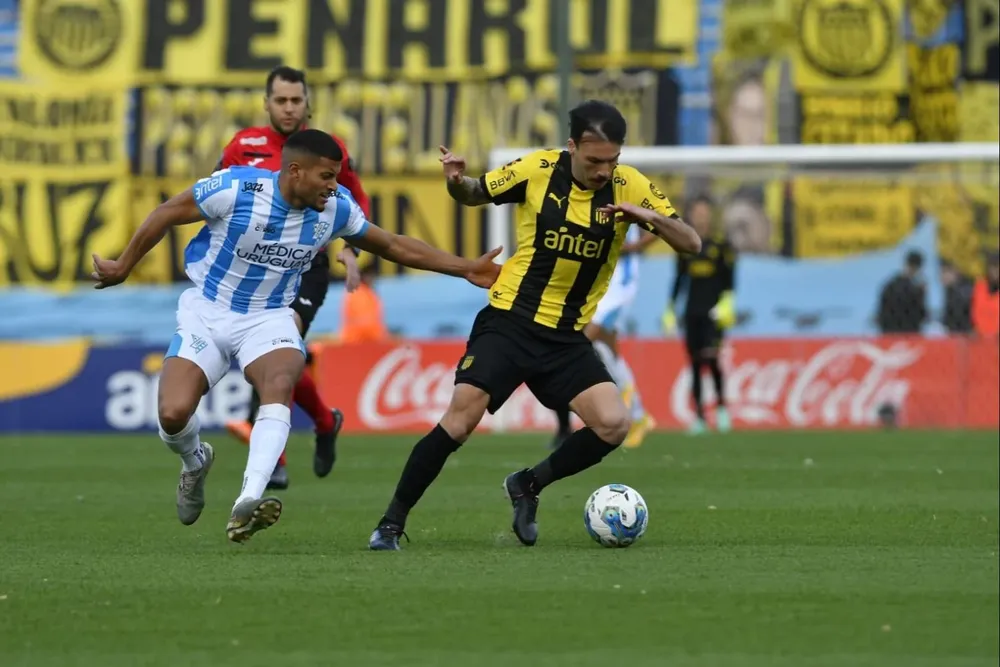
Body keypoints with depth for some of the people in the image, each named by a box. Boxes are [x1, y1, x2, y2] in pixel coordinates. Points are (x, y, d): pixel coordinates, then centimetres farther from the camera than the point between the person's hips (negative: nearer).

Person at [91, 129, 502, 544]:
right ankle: (195, 463, 20)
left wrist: (465, 269, 5)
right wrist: (123, 267, 2)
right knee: (173, 413, -20)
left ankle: (247, 503, -45)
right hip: (206, 311, -2)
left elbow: (393, 246, 8)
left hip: (268, 318, 2)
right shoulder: (236, 188, -22)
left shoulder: (336, 207, -7)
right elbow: (167, 214, -7)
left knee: (281, 384, -32)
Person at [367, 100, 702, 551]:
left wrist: (649, 216, -26)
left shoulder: (628, 187, -6)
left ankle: (528, 486, 11)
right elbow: (475, 195, 7)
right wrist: (455, 182, -17)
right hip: (509, 323, -3)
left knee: (613, 425, -14)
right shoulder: (537, 170, -9)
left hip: (567, 339, 3)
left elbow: (690, 243, -6)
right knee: (459, 421, -15)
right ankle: (391, 523, -1)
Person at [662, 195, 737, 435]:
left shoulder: (721, 244, 0)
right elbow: (679, 279, 14)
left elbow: (729, 280, 0)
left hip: (714, 312, -4)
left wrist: (726, 303, -12)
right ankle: (699, 416, 7)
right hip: (692, 312, 4)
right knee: (695, 364, 3)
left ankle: (721, 406, -4)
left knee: (711, 357, -19)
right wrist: (670, 310, 12)